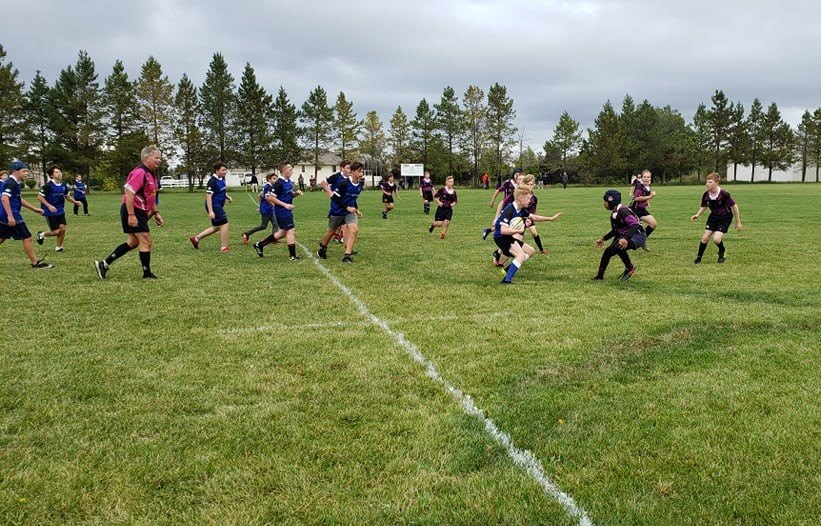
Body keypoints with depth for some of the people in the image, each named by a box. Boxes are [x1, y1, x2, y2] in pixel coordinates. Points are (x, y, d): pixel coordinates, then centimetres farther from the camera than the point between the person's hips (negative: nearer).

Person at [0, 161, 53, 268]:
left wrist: (34, 209, 29)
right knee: (27, 238, -4)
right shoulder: (11, 183, -13)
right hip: (12, 216, -10)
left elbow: (19, 199, 27)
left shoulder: (13, 182, 17)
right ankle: (35, 263, 1)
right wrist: (10, 216, -30)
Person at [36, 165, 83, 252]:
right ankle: (42, 234, 25)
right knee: (56, 231, -6)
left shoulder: (63, 185, 2)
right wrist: (49, 206, -23)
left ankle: (58, 247, 14)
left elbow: (67, 196, 18)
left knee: (62, 228, -5)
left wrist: (75, 201, 1)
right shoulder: (48, 185, -16)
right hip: (50, 212, -5)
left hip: (60, 211, 6)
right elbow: (39, 197, -14)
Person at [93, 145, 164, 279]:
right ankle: (147, 274, 6)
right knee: (146, 241, -5)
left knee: (133, 242, 15)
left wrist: (156, 213, 19)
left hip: (140, 212, 11)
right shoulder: (139, 172, -19)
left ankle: (104, 264, 21)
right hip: (133, 212, -11)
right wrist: (131, 215, -27)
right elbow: (129, 193, -25)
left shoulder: (151, 174, 13)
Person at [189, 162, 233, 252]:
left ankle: (196, 238, 26)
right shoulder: (213, 181, -19)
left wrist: (227, 197, 4)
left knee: (216, 227, 17)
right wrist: (210, 211, -27)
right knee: (224, 224, -8)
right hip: (214, 206, -10)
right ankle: (224, 247, 2)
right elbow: (208, 196, -22)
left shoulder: (222, 179, 8)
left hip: (219, 206, 10)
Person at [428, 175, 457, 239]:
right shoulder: (442, 190, -11)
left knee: (446, 222, -10)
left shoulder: (454, 192, 1)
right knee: (439, 223, -6)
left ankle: (443, 234, 10)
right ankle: (433, 225, 30)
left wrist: (454, 203, -6)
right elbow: (435, 197, -2)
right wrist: (438, 202, -14)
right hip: (441, 209, -3)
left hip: (449, 210, 3)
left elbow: (455, 200, 15)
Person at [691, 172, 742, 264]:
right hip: (713, 217, 5)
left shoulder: (724, 194, -27)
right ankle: (699, 258, 14)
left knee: (716, 239, -17)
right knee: (705, 238, -3)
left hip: (725, 218, -5)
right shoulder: (706, 195, -12)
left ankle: (721, 253, 16)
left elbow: (734, 206, -15)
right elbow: (704, 207, 7)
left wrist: (738, 222, -9)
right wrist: (697, 215, -13)